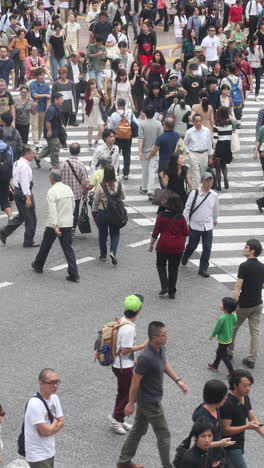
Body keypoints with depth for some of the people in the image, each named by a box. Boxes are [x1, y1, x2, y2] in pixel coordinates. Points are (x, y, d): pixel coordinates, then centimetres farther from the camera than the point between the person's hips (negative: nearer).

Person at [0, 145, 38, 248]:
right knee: (30, 219, 2)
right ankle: (28, 242, 9)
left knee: (21, 216, 21)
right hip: (24, 193, -10)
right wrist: (28, 197, -24)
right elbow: (24, 182, -24)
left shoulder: (17, 163, 11)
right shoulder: (24, 166, -20)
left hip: (17, 191, 10)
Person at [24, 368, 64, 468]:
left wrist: (50, 428, -13)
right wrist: (55, 421, -4)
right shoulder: (35, 403, -24)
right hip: (38, 456, -8)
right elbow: (46, 431, -23)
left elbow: (61, 422, 6)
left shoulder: (54, 398, 2)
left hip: (50, 452, 8)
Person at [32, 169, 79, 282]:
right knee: (68, 248, 4)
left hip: (54, 224, -5)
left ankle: (38, 265, 35)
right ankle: (74, 274, -6)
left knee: (45, 246, 16)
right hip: (68, 223, 5)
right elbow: (73, 206, 13)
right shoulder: (68, 189, 4)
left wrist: (55, 226, -27)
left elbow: (52, 210, -22)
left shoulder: (52, 191, -15)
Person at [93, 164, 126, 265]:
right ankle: (113, 251, -10)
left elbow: (96, 200, -5)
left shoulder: (100, 186, -16)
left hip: (102, 212, -1)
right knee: (115, 234, 13)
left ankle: (103, 255, 23)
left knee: (102, 234, 15)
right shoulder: (119, 185, -11)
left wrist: (95, 210, 13)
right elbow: (123, 197, 4)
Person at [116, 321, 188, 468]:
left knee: (139, 430, 21)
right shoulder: (146, 358, -32)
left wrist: (178, 381, 8)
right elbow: (135, 382, -22)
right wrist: (131, 404, -13)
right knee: (164, 435, 5)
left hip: (146, 399, 9)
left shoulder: (161, 348, -5)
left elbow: (165, 364, 16)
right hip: (150, 401, -9)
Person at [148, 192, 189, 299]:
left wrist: (151, 245, 4)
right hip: (178, 247, 1)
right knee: (174, 268, 12)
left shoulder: (161, 216, -12)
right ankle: (172, 292, 17)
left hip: (163, 246, -1)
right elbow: (186, 233, 0)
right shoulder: (181, 218, -9)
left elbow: (155, 232, -7)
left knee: (161, 265, 21)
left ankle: (164, 286, 5)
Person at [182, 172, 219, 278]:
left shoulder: (214, 195, -1)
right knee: (192, 245, 13)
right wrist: (185, 219, -11)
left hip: (208, 226, 2)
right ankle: (184, 258, 44)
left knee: (207, 248, -1)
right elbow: (188, 207, -7)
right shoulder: (194, 194, -12)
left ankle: (203, 269, 10)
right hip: (195, 225, -2)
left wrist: (215, 220, 26)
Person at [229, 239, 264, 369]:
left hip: (244, 304, -5)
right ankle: (251, 359, 8)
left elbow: (238, 286, -22)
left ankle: (228, 351, 32)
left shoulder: (244, 266, -19)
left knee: (233, 327, 17)